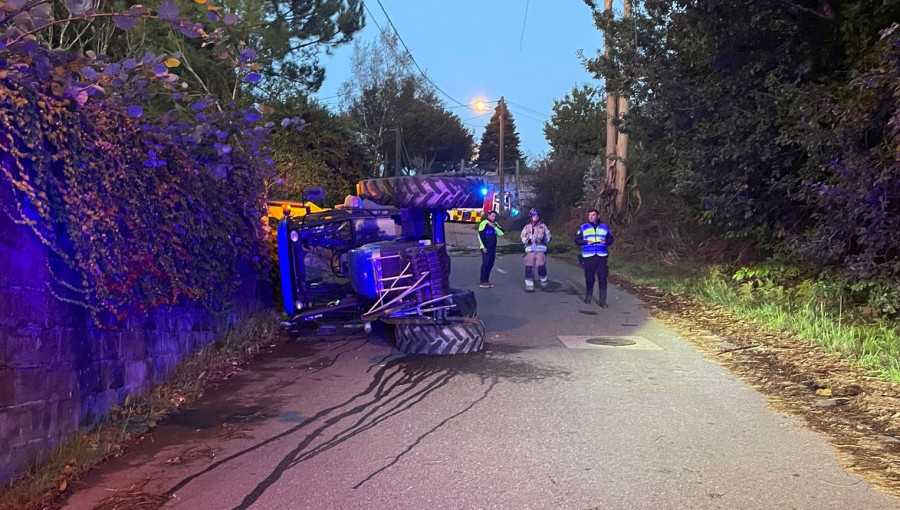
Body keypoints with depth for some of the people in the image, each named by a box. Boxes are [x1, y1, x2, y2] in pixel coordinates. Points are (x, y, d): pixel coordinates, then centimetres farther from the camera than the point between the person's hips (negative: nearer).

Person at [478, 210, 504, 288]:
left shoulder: (495, 224, 15)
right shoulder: (484, 223, -7)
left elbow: (501, 233, 5)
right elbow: (480, 235, -11)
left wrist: (494, 227, -9)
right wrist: (483, 247, -16)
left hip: (493, 248, 7)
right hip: (486, 248, -7)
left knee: (490, 264, 8)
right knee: (485, 263, -10)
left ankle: (487, 280, 16)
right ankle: (483, 282, -7)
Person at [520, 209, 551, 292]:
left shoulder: (543, 226, 14)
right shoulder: (527, 227, 14)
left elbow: (548, 236, 15)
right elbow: (522, 238, 8)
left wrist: (544, 239, -8)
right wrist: (527, 240, -13)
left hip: (540, 250, -1)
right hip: (529, 250, 1)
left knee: (541, 267, -14)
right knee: (529, 268, -6)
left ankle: (544, 283, 12)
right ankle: (529, 286, 2)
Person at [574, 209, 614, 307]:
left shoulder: (604, 228, 12)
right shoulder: (583, 228, 7)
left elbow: (611, 239, 14)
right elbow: (577, 240, 3)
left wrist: (606, 241, -8)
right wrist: (586, 242, -14)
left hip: (602, 257, 1)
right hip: (588, 257, -1)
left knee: (602, 279, -5)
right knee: (589, 278, 3)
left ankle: (603, 301, -4)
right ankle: (588, 296, 26)